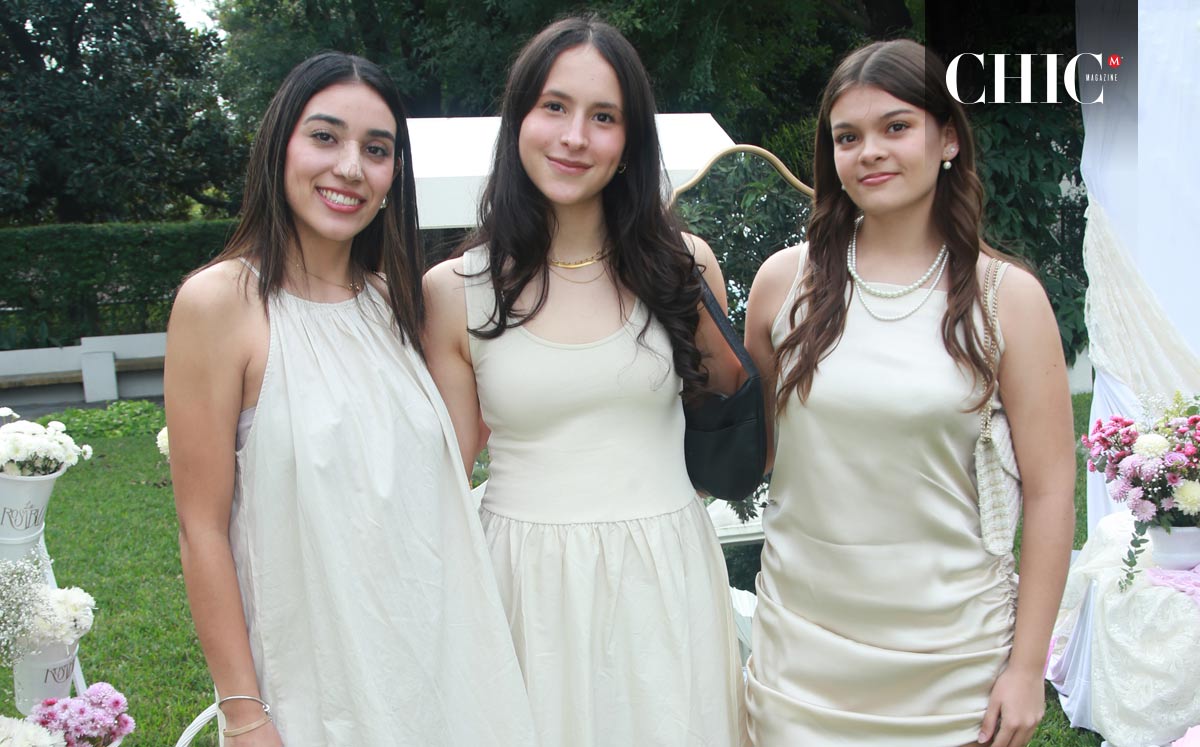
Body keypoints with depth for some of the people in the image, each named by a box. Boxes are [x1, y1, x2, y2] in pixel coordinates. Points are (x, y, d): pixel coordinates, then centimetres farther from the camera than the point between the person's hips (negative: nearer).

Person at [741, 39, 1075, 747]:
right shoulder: (786, 279, -1)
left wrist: (1028, 666, -5)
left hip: (951, 643, -1)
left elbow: (1050, 491, -4)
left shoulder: (1008, 296, -5)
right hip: (803, 634, 2)